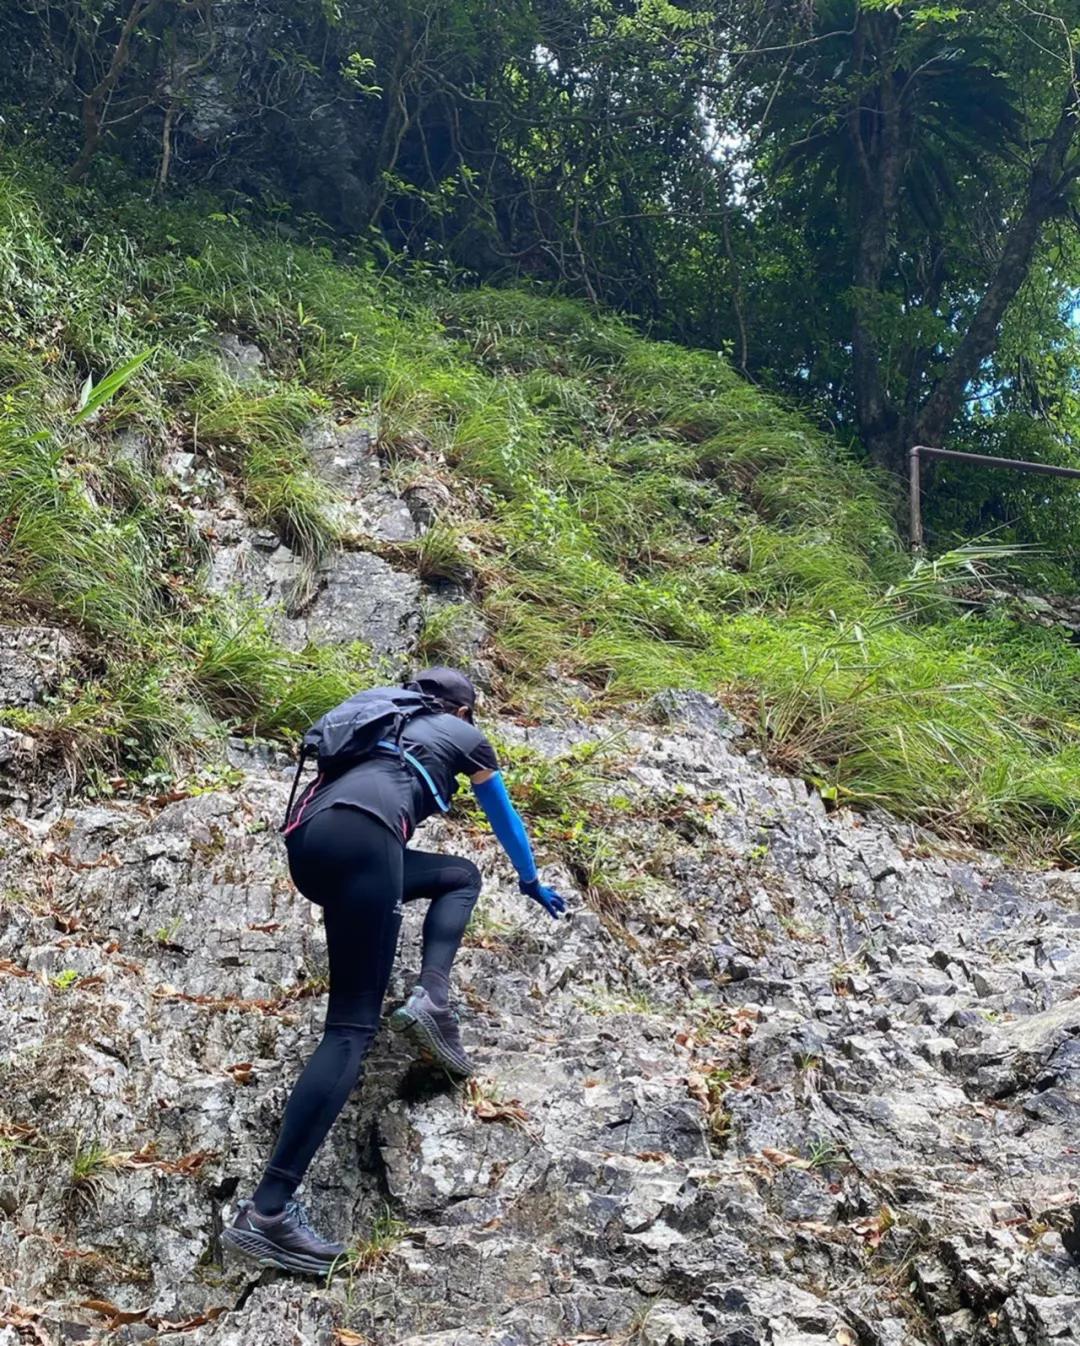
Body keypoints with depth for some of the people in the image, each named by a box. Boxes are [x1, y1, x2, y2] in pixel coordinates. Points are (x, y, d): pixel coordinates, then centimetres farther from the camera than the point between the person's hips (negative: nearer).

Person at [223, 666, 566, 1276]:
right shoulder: (466, 736, 27)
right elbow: (506, 819, 41)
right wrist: (534, 884, 59)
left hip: (307, 841, 7)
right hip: (360, 837, -7)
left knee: (461, 875, 26)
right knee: (353, 1024, -9)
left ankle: (432, 1000, 8)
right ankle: (267, 1210, -17)